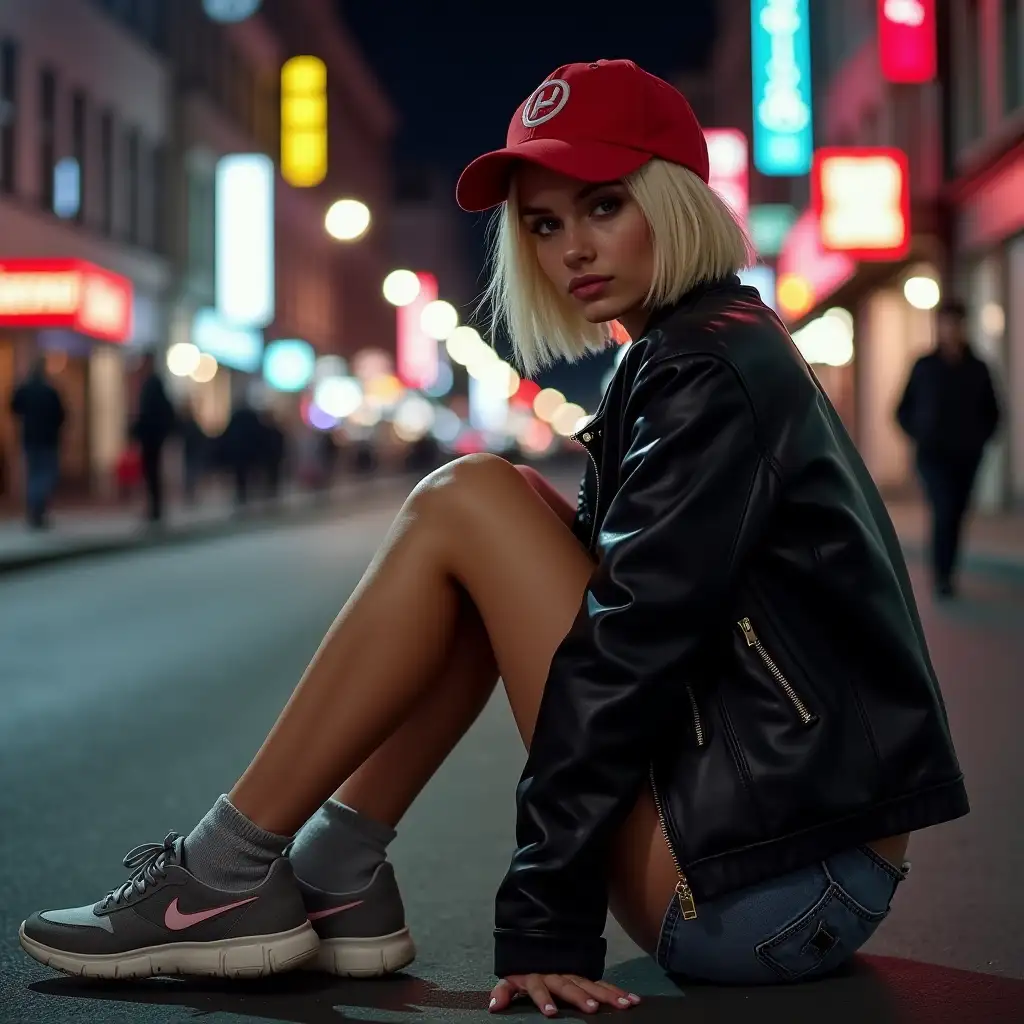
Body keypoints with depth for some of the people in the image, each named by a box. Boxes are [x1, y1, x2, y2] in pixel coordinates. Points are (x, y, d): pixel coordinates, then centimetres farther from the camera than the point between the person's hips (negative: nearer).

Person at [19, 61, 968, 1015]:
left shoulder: (709, 369, -12)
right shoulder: (687, 354, 17)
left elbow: (633, 653, -18)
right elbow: (621, 595, 19)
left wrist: (548, 924, -17)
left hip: (763, 889, -9)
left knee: (462, 505, -9)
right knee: (514, 512, 10)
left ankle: (229, 873, -3)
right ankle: (336, 885, 5)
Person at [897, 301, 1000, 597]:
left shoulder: (977, 369, 7)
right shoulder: (924, 367, 2)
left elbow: (991, 411, 17)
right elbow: (904, 409, 8)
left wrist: (980, 439, 4)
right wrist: (920, 437, -2)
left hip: (966, 456, 3)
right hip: (934, 455, -3)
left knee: (956, 516, 5)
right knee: (944, 511, -15)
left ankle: (946, 574, 16)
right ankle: (941, 576, -13)